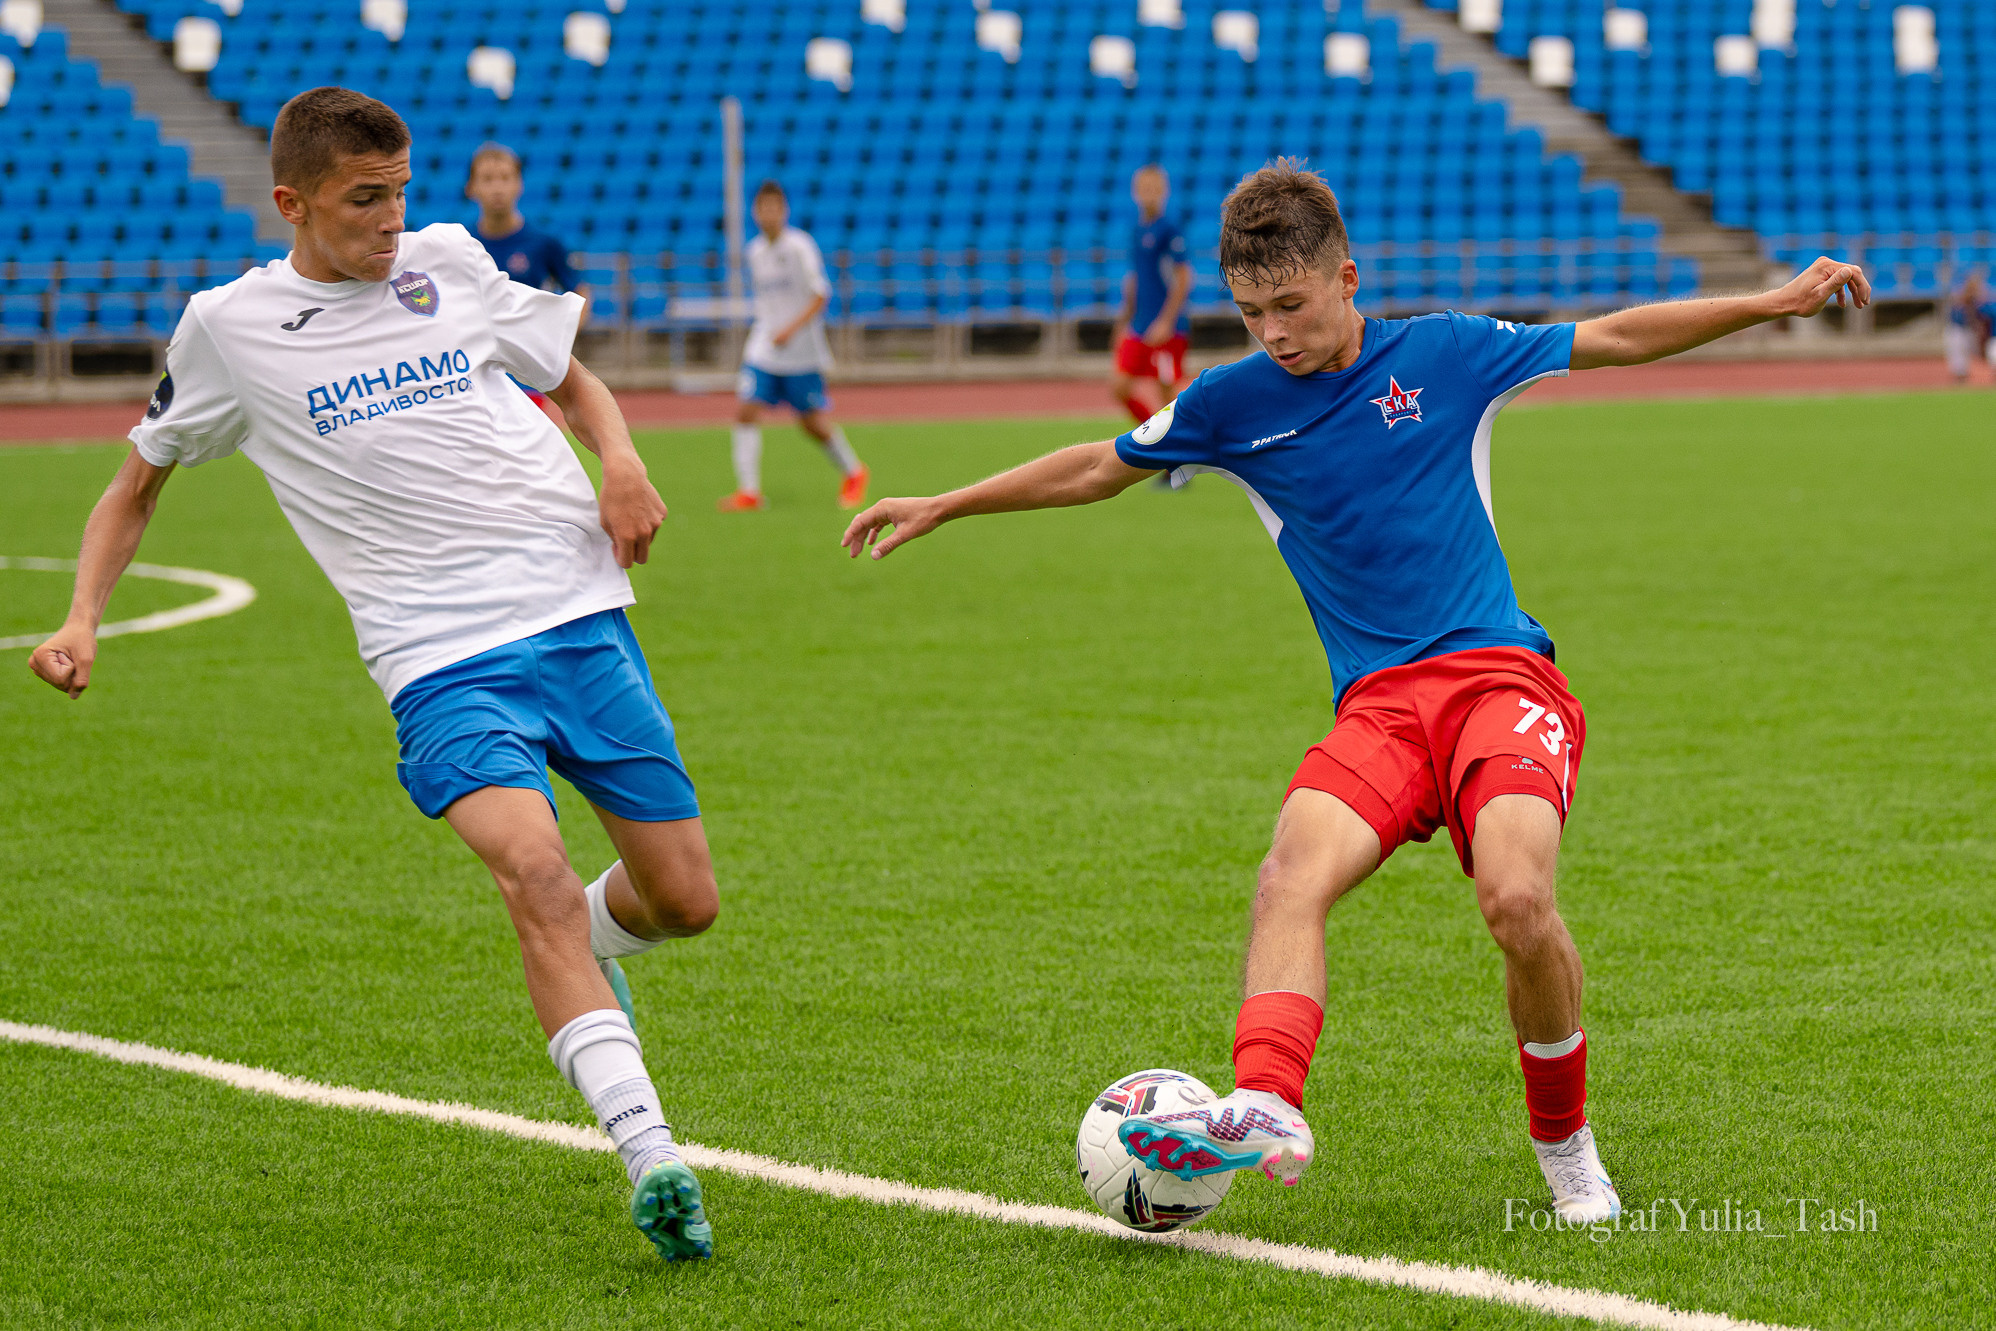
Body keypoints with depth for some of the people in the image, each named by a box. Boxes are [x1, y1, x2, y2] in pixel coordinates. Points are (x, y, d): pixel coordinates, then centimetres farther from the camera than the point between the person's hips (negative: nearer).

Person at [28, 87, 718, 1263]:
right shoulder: (229, 327, 5)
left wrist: (621, 460, 3)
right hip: (440, 658, -3)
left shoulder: (449, 263, 10)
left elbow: (574, 378, 24)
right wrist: (83, 618, 4)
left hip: (578, 614, 3)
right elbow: (140, 483, 18)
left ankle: (590, 962, 42)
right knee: (534, 870, -28)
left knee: (685, 900, 4)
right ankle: (653, 1161, -33)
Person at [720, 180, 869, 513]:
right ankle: (748, 492, -10)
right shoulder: (755, 251, 7)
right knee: (746, 412, -11)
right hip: (762, 350, 5)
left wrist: (791, 329, -22)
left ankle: (853, 473, 27)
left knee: (814, 423, 2)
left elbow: (820, 296, -12)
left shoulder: (800, 247, -11)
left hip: (802, 353, -5)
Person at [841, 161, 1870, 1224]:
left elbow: (1615, 338, 14)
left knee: (1515, 898, -28)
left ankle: (1564, 1145, -4)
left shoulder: (1441, 352, 4)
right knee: (1291, 876, -30)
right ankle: (1266, 1108, -50)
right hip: (1376, 701, 2)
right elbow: (1100, 469, 23)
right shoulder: (1234, 402, 9)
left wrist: (1779, 301, 12)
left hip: (1500, 673, -2)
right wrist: (940, 508, 26)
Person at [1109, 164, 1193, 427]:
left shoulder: (1169, 231, -10)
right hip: (1139, 327, 7)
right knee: (1119, 388, 1)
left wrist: (1165, 322, -18)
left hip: (1167, 329, -7)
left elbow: (1183, 280, -14)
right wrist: (1124, 322, 22)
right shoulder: (1136, 231, 13)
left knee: (1168, 392, -3)